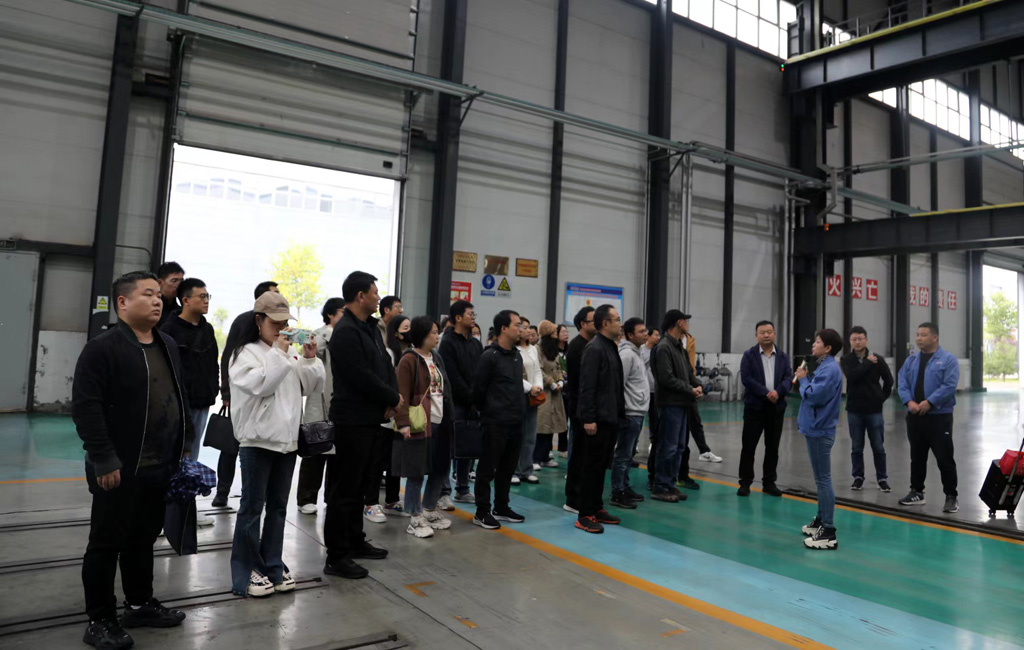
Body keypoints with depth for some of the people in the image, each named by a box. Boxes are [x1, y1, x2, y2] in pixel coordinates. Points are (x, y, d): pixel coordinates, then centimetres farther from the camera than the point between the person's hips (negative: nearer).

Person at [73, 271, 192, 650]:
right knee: (107, 544, 6)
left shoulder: (168, 346, 12)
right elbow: (85, 407, -18)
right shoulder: (102, 348, -12)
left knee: (144, 539, 18)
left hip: (161, 466, 7)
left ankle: (140, 605, 32)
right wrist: (104, 460, -20)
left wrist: (185, 444, 15)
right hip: (120, 468, -7)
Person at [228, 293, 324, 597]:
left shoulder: (291, 353, 12)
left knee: (278, 506, 13)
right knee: (252, 506, 2)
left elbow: (312, 386, 10)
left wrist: (310, 358, -4)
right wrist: (278, 354, -19)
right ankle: (248, 570, 13)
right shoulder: (247, 352, -6)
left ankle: (273, 565, 24)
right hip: (257, 440, -6)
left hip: (287, 439, 6)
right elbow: (258, 384, -22)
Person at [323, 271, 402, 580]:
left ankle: (355, 541, 32)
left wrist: (392, 398, -5)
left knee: (360, 485, 19)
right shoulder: (346, 332, -16)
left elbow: (386, 366, 13)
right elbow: (362, 378, -22)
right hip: (353, 421, -10)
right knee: (344, 488, -2)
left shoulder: (371, 328, 14)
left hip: (373, 418, 10)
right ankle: (336, 557, 7)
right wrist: (394, 399, -9)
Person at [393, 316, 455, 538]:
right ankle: (415, 519, 13)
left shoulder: (436, 359, 15)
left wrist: (449, 418, 15)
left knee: (440, 469, 14)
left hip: (440, 423, 8)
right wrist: (403, 422, -22)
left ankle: (430, 511, 30)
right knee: (416, 473, 1)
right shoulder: (409, 359, -10)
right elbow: (402, 394, -15)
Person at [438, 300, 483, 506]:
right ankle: (444, 493, 4)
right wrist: (471, 399, -12)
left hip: (473, 405, 6)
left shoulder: (476, 344, 16)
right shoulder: (448, 343, -6)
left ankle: (463, 489, 20)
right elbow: (453, 377, -13)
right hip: (455, 403, -6)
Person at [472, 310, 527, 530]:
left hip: (515, 422, 8)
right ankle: (482, 512, 11)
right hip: (495, 423, -7)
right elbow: (478, 389, -10)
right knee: (488, 468, 1)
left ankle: (501, 508, 27)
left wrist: (519, 409, 14)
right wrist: (488, 412, 0)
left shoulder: (517, 355, 12)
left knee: (507, 468, 15)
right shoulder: (490, 356, -12)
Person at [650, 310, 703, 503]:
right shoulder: (664, 348, -14)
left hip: (681, 403, 10)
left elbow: (687, 371, 20)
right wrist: (690, 390, -14)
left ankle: (670, 484, 22)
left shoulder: (679, 346, 16)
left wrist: (698, 385, 0)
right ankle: (660, 488, 5)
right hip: (670, 403, -10)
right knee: (668, 447, -4)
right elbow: (667, 379, -21)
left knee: (679, 447, 14)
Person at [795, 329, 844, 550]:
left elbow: (813, 396, -24)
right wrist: (805, 379, 3)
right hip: (817, 428, 10)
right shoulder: (824, 366, 13)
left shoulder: (830, 369, -18)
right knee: (820, 478, 18)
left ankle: (829, 533, -1)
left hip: (820, 430, -10)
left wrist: (803, 379, -9)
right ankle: (821, 521, 29)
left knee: (823, 479, -6)